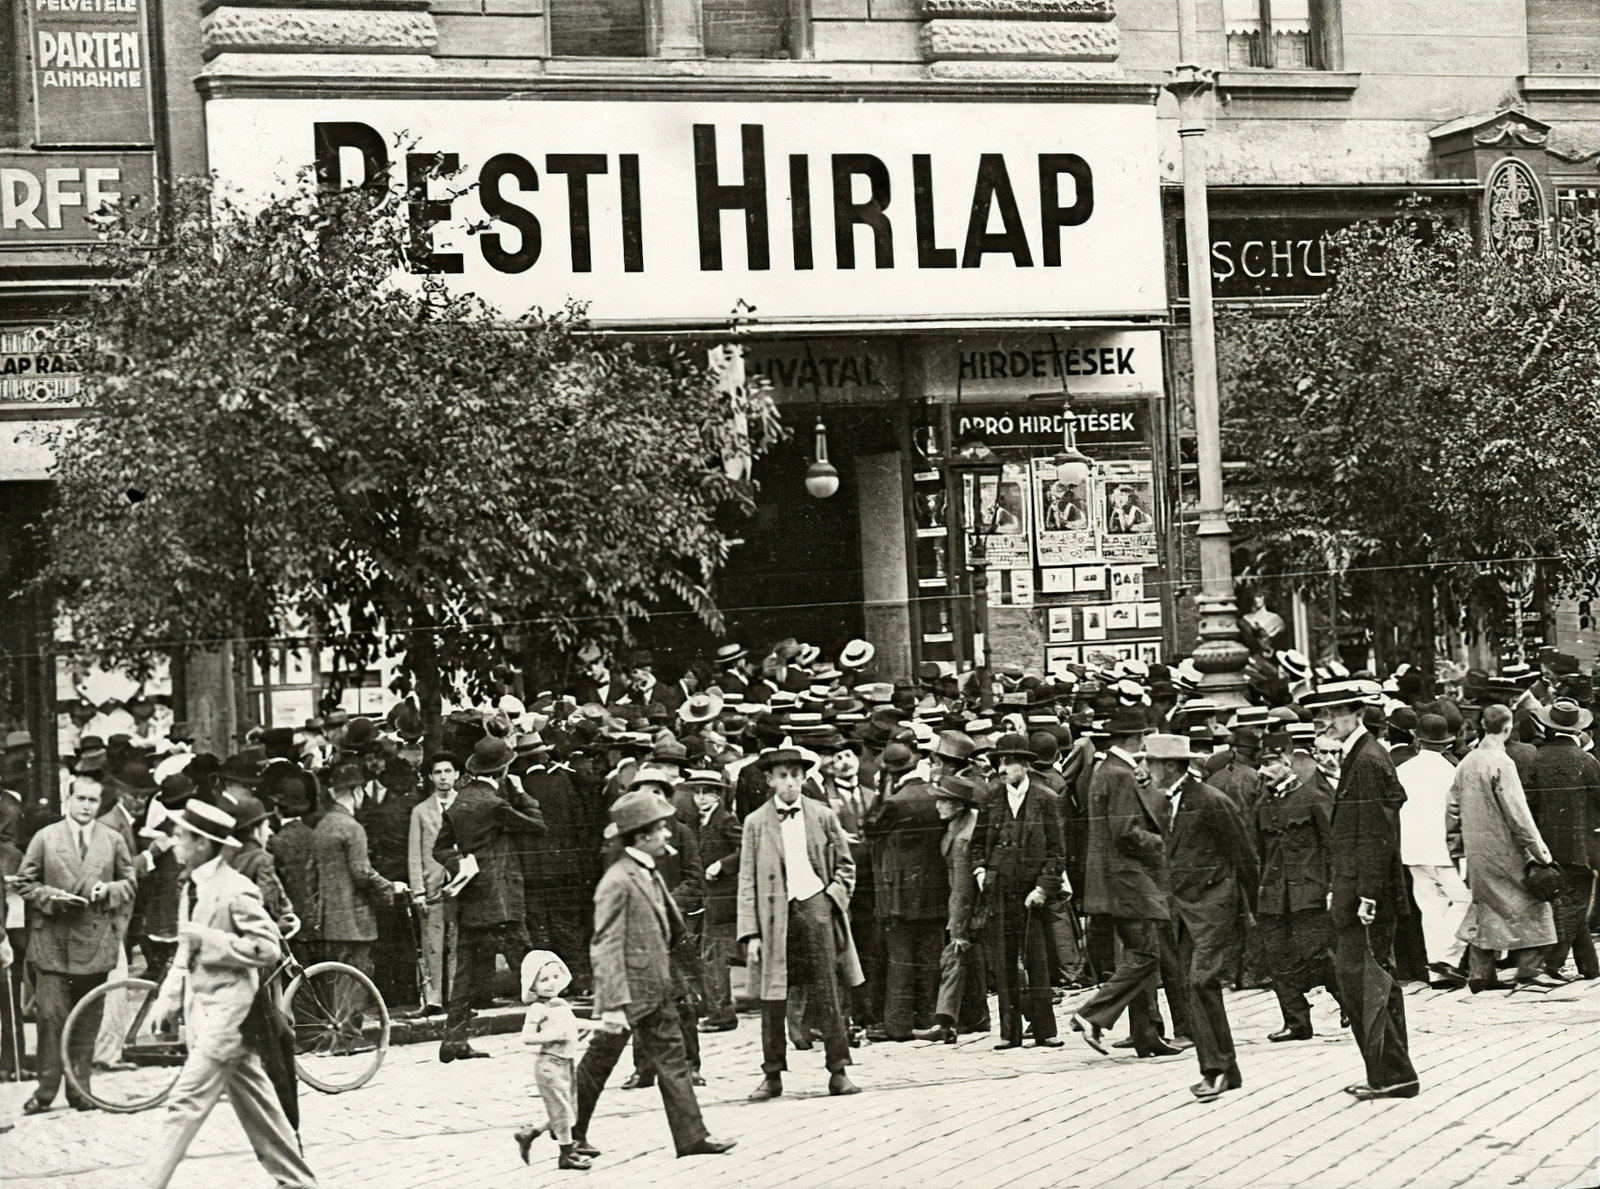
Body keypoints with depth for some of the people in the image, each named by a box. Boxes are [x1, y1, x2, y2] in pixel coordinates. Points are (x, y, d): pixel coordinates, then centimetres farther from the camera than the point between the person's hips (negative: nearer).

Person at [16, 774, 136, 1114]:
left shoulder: (113, 840, 8)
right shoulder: (45, 838, 3)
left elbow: (130, 883, 13)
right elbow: (24, 882, 5)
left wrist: (109, 890, -8)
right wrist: (52, 898, -12)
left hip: (95, 942, 2)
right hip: (52, 942, -2)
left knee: (87, 1021, 7)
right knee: (50, 1016, -6)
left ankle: (80, 1089, 15)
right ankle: (46, 1091, 1)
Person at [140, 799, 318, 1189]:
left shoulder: (236, 891, -17)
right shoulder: (194, 887, 10)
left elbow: (267, 947, -19)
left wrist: (210, 940, -21)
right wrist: (169, 1000, 11)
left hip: (228, 1008, -9)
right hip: (202, 1006, 9)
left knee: (186, 1102, -11)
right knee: (253, 1102, 14)